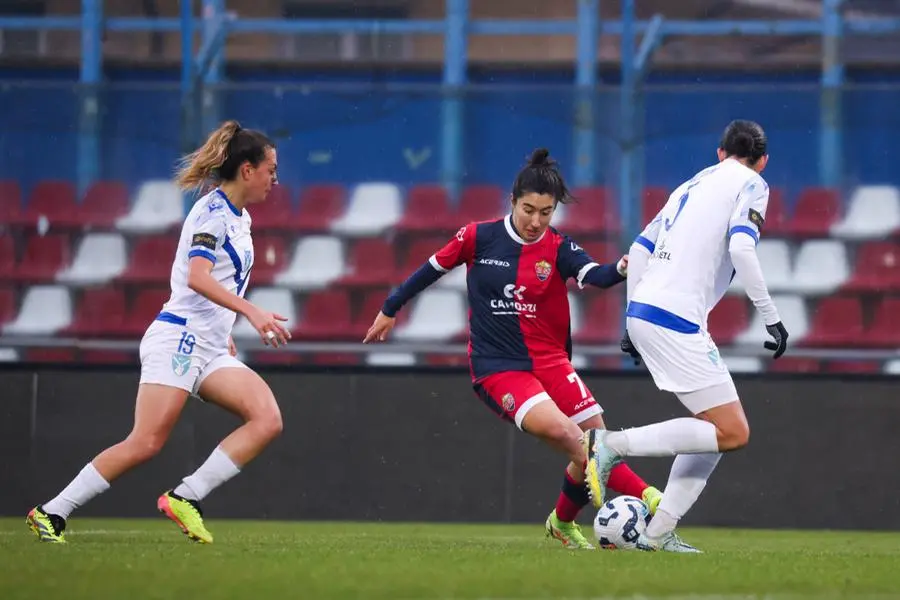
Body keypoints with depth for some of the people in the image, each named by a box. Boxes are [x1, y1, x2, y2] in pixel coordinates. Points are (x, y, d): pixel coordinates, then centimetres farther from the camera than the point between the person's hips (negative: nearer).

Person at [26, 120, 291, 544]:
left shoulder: (240, 218, 17)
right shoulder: (212, 212, -10)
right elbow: (198, 277, -26)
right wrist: (252, 312, -33)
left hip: (211, 350, 9)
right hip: (178, 338, -9)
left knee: (268, 419, -12)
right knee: (145, 444, -17)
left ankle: (185, 498, -15)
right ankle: (51, 513, -8)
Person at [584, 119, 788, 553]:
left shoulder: (693, 184, 24)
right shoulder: (751, 185, 2)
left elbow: (640, 249, 22)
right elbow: (741, 247, -16)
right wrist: (770, 317, -14)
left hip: (643, 311, 9)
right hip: (676, 321, -9)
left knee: (718, 428, 14)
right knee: (733, 433, -8)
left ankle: (658, 533, 6)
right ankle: (612, 445, -13)